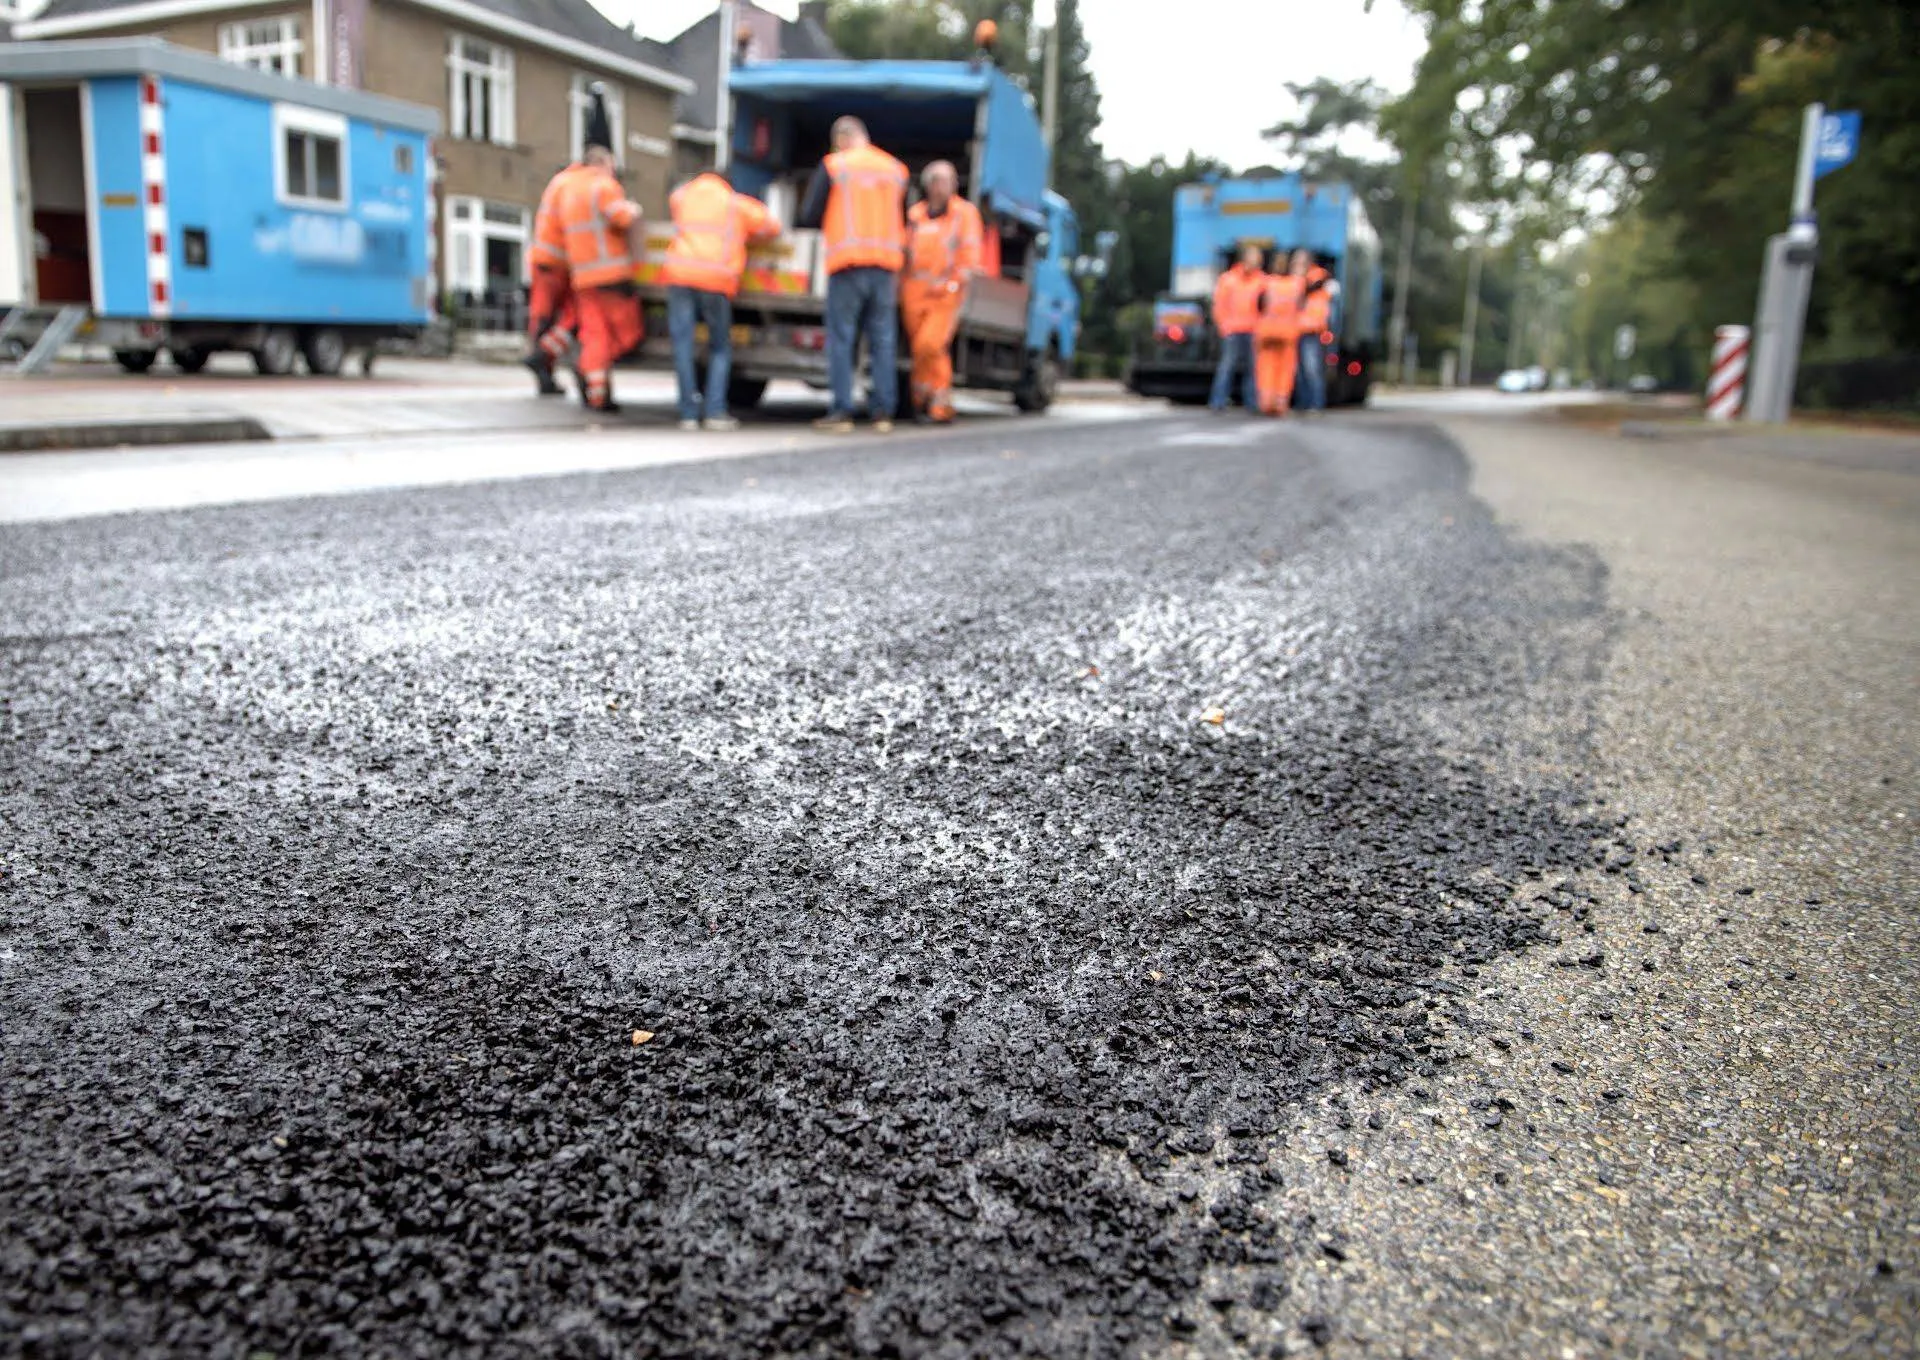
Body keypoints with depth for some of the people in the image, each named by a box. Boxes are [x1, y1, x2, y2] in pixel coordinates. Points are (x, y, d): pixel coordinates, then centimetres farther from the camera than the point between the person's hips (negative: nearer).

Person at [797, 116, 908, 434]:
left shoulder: (833, 165, 1)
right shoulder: (896, 169, 14)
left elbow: (809, 216, 1)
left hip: (847, 263, -3)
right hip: (887, 264, 4)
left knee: (842, 339, 0)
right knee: (883, 340, 5)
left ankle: (842, 412, -3)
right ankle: (884, 413, 4)